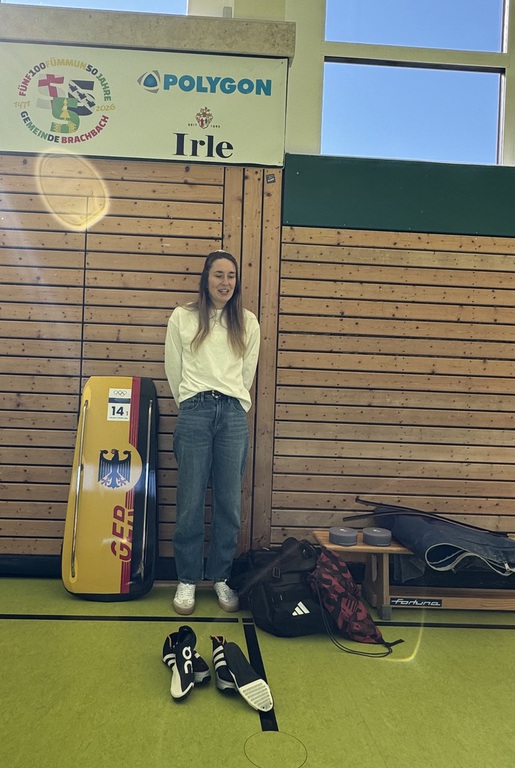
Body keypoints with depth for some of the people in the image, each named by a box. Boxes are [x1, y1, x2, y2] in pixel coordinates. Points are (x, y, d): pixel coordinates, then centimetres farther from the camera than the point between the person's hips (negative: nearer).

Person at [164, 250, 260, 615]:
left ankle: (221, 576, 22)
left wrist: (232, 405, 13)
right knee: (191, 502, 1)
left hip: (233, 414, 2)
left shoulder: (248, 322, 10)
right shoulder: (182, 317, 5)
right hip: (194, 412, -1)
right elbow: (173, 369, 9)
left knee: (229, 502, 5)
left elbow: (248, 371, 14)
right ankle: (187, 579, 18)